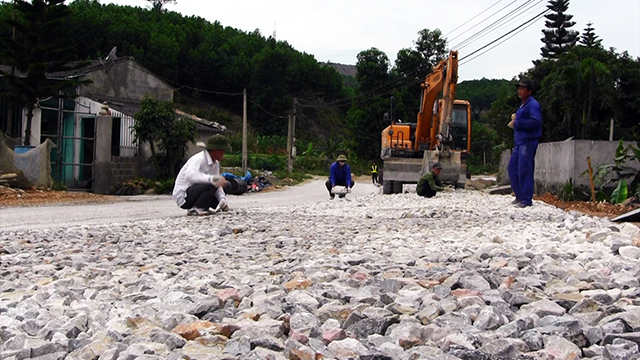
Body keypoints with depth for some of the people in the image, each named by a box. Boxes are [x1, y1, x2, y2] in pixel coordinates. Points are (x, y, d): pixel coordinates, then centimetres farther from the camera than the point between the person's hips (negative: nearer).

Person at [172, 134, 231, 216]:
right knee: (211, 185, -29)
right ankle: (195, 209, -16)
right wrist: (213, 179, -55)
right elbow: (190, 174, -42)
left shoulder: (216, 163, 6)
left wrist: (223, 200, -13)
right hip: (183, 196, -9)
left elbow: (218, 183, 6)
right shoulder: (199, 159, -21)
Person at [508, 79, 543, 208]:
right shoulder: (523, 105, 21)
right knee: (513, 168, 12)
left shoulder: (532, 105, -10)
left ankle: (526, 200, -6)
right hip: (519, 141, 10)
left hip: (528, 142, -10)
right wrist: (515, 119, 10)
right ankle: (520, 196, 21)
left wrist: (517, 123, -18)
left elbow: (535, 122, -23)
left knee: (524, 170, -10)